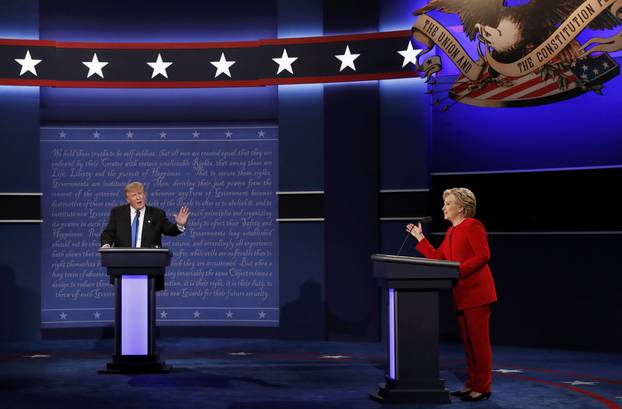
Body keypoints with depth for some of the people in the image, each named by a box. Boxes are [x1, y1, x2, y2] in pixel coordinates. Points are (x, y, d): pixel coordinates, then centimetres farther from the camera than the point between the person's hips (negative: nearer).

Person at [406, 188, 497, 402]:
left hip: (476, 292, -9)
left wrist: (458, 271, -21)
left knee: (478, 340, -5)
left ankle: (483, 387, 0)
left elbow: (483, 256, -17)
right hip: (461, 294, 9)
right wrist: (420, 238, 18)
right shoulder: (451, 232, 18)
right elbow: (437, 258, 19)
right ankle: (472, 384, 20)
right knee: (468, 340, 13)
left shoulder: (473, 226, -9)